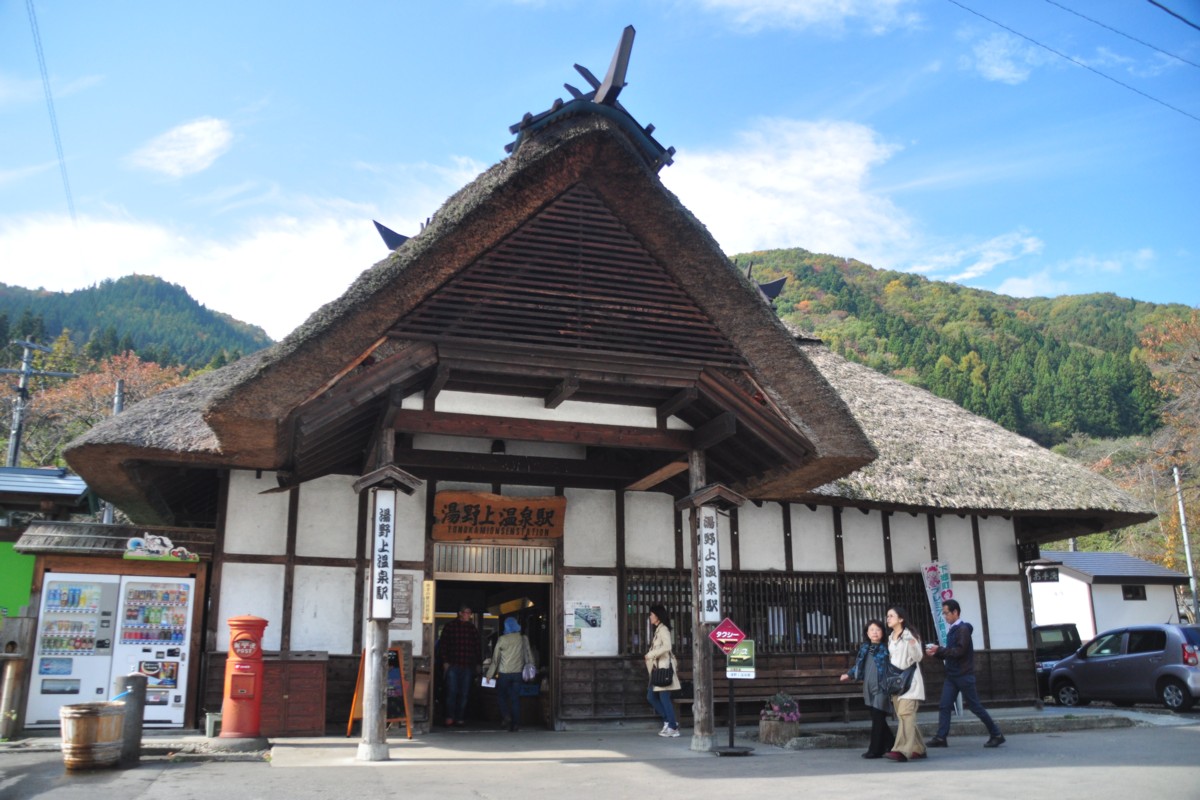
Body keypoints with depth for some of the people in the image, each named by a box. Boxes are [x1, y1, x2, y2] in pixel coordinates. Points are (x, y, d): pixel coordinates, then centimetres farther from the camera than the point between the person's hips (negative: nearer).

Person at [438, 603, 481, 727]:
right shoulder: (450, 626, 2)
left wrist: (477, 664, 10)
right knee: (451, 692, -5)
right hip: (453, 665, -3)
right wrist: (445, 662, -6)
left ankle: (460, 718, 8)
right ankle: (450, 718, -1)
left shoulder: (472, 628, 11)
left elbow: (477, 647, 14)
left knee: (464, 693, 3)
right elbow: (442, 645, 1)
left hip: (468, 666, 3)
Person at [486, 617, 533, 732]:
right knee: (515, 698, 8)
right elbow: (528, 656, 6)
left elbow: (495, 658, -1)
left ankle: (506, 715, -5)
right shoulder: (523, 639, 2)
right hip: (518, 672, 2)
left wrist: (489, 674, 5)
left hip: (504, 673, -2)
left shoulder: (502, 639, -5)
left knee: (501, 695, 15)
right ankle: (515, 723, 3)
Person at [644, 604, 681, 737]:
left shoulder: (663, 629, -10)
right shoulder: (658, 630, 17)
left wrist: (650, 655, -16)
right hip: (657, 668, 9)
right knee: (651, 696, 9)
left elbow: (667, 647, -23)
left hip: (664, 667, -9)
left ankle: (673, 728, 1)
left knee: (664, 697, -6)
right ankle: (669, 721, 15)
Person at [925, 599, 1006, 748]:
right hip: (951, 675, 8)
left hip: (964, 675, -8)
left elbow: (959, 651, -22)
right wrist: (936, 653, 2)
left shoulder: (963, 629, -12)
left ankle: (996, 734, 13)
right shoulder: (952, 630, 14)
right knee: (944, 706, -1)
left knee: (975, 706, 0)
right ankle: (941, 737, -2)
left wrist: (939, 650, -19)